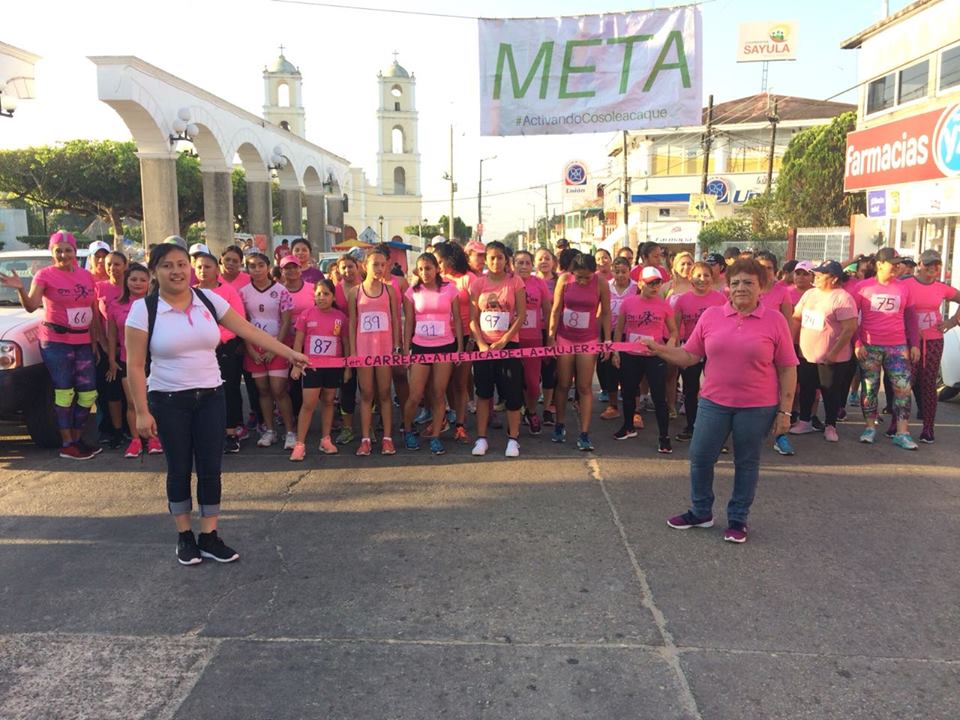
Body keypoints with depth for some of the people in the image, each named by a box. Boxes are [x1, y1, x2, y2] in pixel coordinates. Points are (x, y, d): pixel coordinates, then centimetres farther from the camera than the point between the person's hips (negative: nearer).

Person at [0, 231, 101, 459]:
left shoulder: (87, 276, 10)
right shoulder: (45, 274, -3)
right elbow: (31, 306, -14)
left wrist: (94, 343, 12)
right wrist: (21, 289, -33)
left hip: (83, 342, 5)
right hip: (56, 342, -5)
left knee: (88, 393, 5)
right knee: (64, 393, -3)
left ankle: (77, 439, 19)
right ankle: (67, 445, 4)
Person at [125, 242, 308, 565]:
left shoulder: (208, 300, 0)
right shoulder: (143, 309, -9)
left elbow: (248, 330, 1)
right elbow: (135, 366, -9)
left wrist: (290, 353, -2)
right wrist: (142, 412, -12)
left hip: (210, 396, 3)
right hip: (168, 401, -3)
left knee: (210, 468, 5)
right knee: (179, 469, 8)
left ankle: (209, 536, 19)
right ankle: (184, 536, 25)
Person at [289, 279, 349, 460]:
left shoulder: (340, 317, 1)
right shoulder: (306, 314, -2)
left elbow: (346, 343, 6)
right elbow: (298, 342, 1)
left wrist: (348, 367, 5)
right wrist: (296, 365, -5)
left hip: (334, 367, 2)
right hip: (311, 366, -2)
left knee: (328, 401, 11)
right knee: (308, 404, -3)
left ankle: (325, 440, 21)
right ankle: (300, 444, 2)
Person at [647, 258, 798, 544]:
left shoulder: (775, 320, -5)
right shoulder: (710, 316, 2)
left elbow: (787, 370, -3)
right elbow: (689, 356, 5)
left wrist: (785, 411, -5)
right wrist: (658, 349, -9)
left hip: (757, 407, -2)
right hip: (713, 402, 2)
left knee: (746, 464, 11)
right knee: (700, 458, 7)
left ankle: (738, 519, 28)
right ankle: (700, 512, 28)